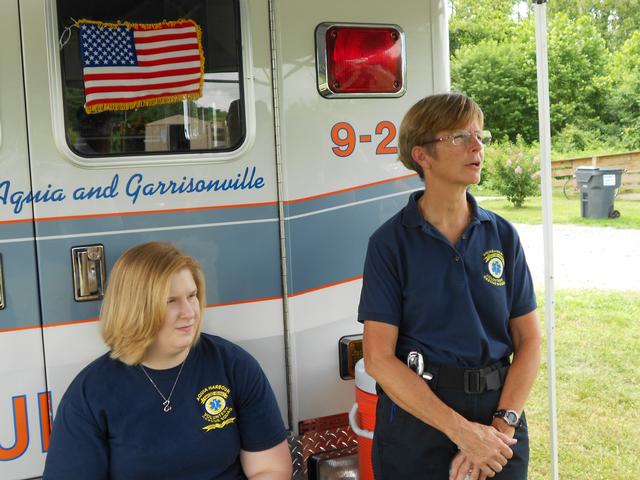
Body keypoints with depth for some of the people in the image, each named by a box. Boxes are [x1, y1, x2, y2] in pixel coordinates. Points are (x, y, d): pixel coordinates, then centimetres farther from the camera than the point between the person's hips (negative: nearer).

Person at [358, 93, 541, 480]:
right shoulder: (390, 242, -9)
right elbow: (379, 358, -13)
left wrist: (502, 423, -13)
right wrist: (462, 430, -17)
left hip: (499, 410, 3)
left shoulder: (503, 235, 1)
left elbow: (528, 341, 1)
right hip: (416, 416, -3)